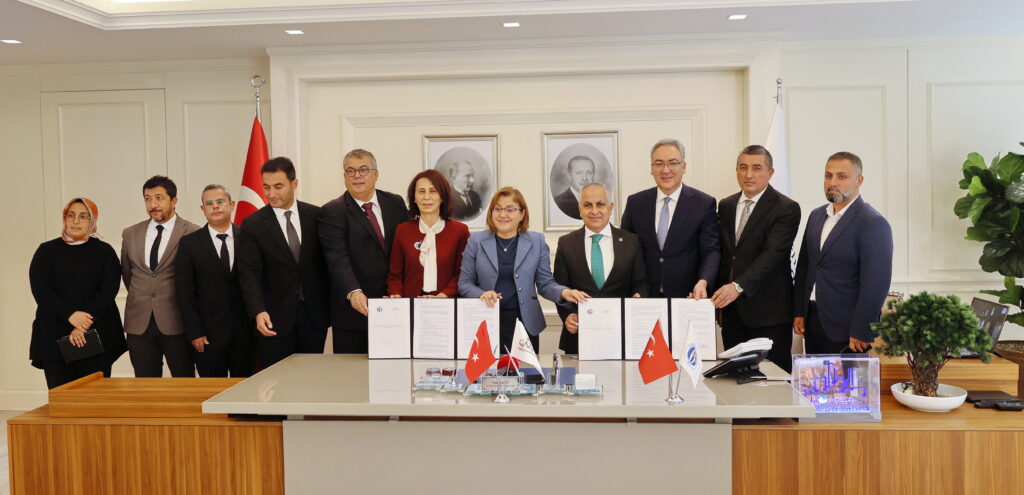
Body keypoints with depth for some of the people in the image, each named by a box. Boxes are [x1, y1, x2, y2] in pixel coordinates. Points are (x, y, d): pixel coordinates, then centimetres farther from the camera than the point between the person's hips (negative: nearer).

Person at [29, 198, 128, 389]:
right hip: (54, 337, 1)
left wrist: (85, 325, -14)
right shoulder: (47, 250, 10)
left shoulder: (104, 251, 8)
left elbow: (109, 290, -2)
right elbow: (40, 290, -1)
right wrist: (70, 315, -16)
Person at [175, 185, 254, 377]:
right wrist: (195, 333, -5)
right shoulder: (189, 244, 2)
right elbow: (185, 292, 0)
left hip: (246, 332, 1)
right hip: (209, 334, -1)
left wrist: (259, 321, 0)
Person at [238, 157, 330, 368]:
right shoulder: (253, 225, 0)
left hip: (314, 314, 2)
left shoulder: (316, 216, 4)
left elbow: (328, 262, 8)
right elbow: (249, 274, -7)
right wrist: (258, 311, -21)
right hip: (274, 319, -1)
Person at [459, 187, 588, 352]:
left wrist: (564, 292, -14)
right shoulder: (476, 241, 5)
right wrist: (481, 294, -14)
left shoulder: (537, 241, 6)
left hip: (525, 324, 1)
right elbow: (464, 283, 5)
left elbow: (545, 283, 6)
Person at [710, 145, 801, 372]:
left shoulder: (787, 208, -7)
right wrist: (719, 290, 6)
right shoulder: (725, 206, 13)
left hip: (769, 312, -5)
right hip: (732, 310, 5)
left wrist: (738, 286, -30)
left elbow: (773, 252, -19)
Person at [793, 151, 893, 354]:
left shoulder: (874, 224, -12)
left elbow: (875, 283, -16)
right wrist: (798, 312, 9)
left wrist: (860, 333, -17)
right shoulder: (816, 216, 10)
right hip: (812, 321, 6)